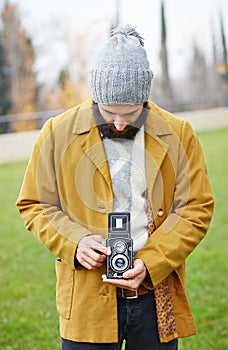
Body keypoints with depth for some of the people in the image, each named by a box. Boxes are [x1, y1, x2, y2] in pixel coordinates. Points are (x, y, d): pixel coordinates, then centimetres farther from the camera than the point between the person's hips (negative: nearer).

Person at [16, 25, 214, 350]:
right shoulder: (58, 133, -2)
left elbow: (196, 208, 0)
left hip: (157, 299, 1)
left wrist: (150, 262, -13)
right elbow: (34, 204, 4)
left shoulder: (178, 135, 0)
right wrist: (74, 242, -14)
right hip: (87, 299, -1)